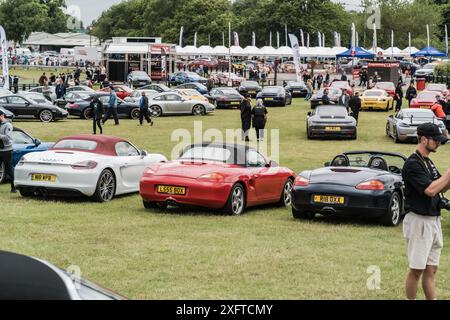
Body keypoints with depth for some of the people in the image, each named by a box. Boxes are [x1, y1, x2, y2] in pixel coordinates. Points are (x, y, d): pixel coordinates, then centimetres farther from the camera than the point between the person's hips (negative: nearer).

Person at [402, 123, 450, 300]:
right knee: (416, 270, -2)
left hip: (434, 220, 9)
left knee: (431, 269, 9)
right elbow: (430, 190, -22)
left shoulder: (428, 162, 14)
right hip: (419, 220, -9)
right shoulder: (412, 164, -14)